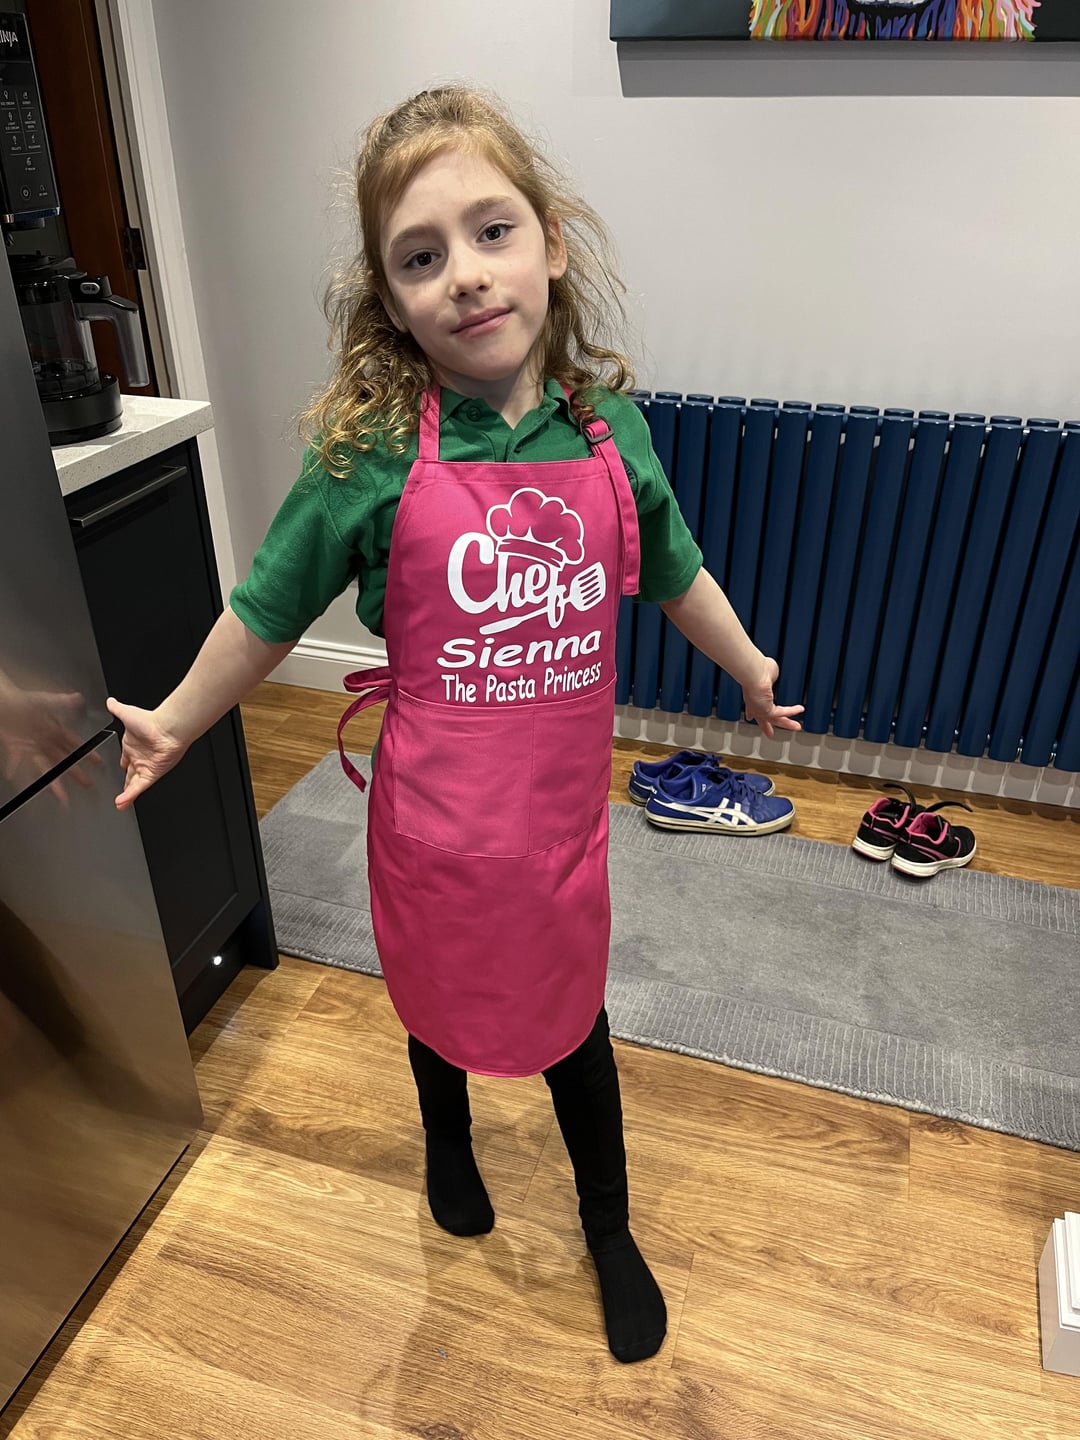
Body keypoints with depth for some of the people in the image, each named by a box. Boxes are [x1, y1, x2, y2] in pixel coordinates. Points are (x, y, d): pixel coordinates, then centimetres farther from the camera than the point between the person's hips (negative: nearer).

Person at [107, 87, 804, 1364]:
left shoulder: (607, 430, -7)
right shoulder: (370, 456, -16)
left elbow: (676, 575, 10)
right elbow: (267, 614, -2)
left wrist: (754, 674, 23)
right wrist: (176, 723, 8)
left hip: (565, 805, 2)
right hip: (437, 813, -1)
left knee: (572, 1014, 20)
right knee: (442, 998, 23)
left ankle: (609, 1232, 48)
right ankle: (448, 1140, 60)